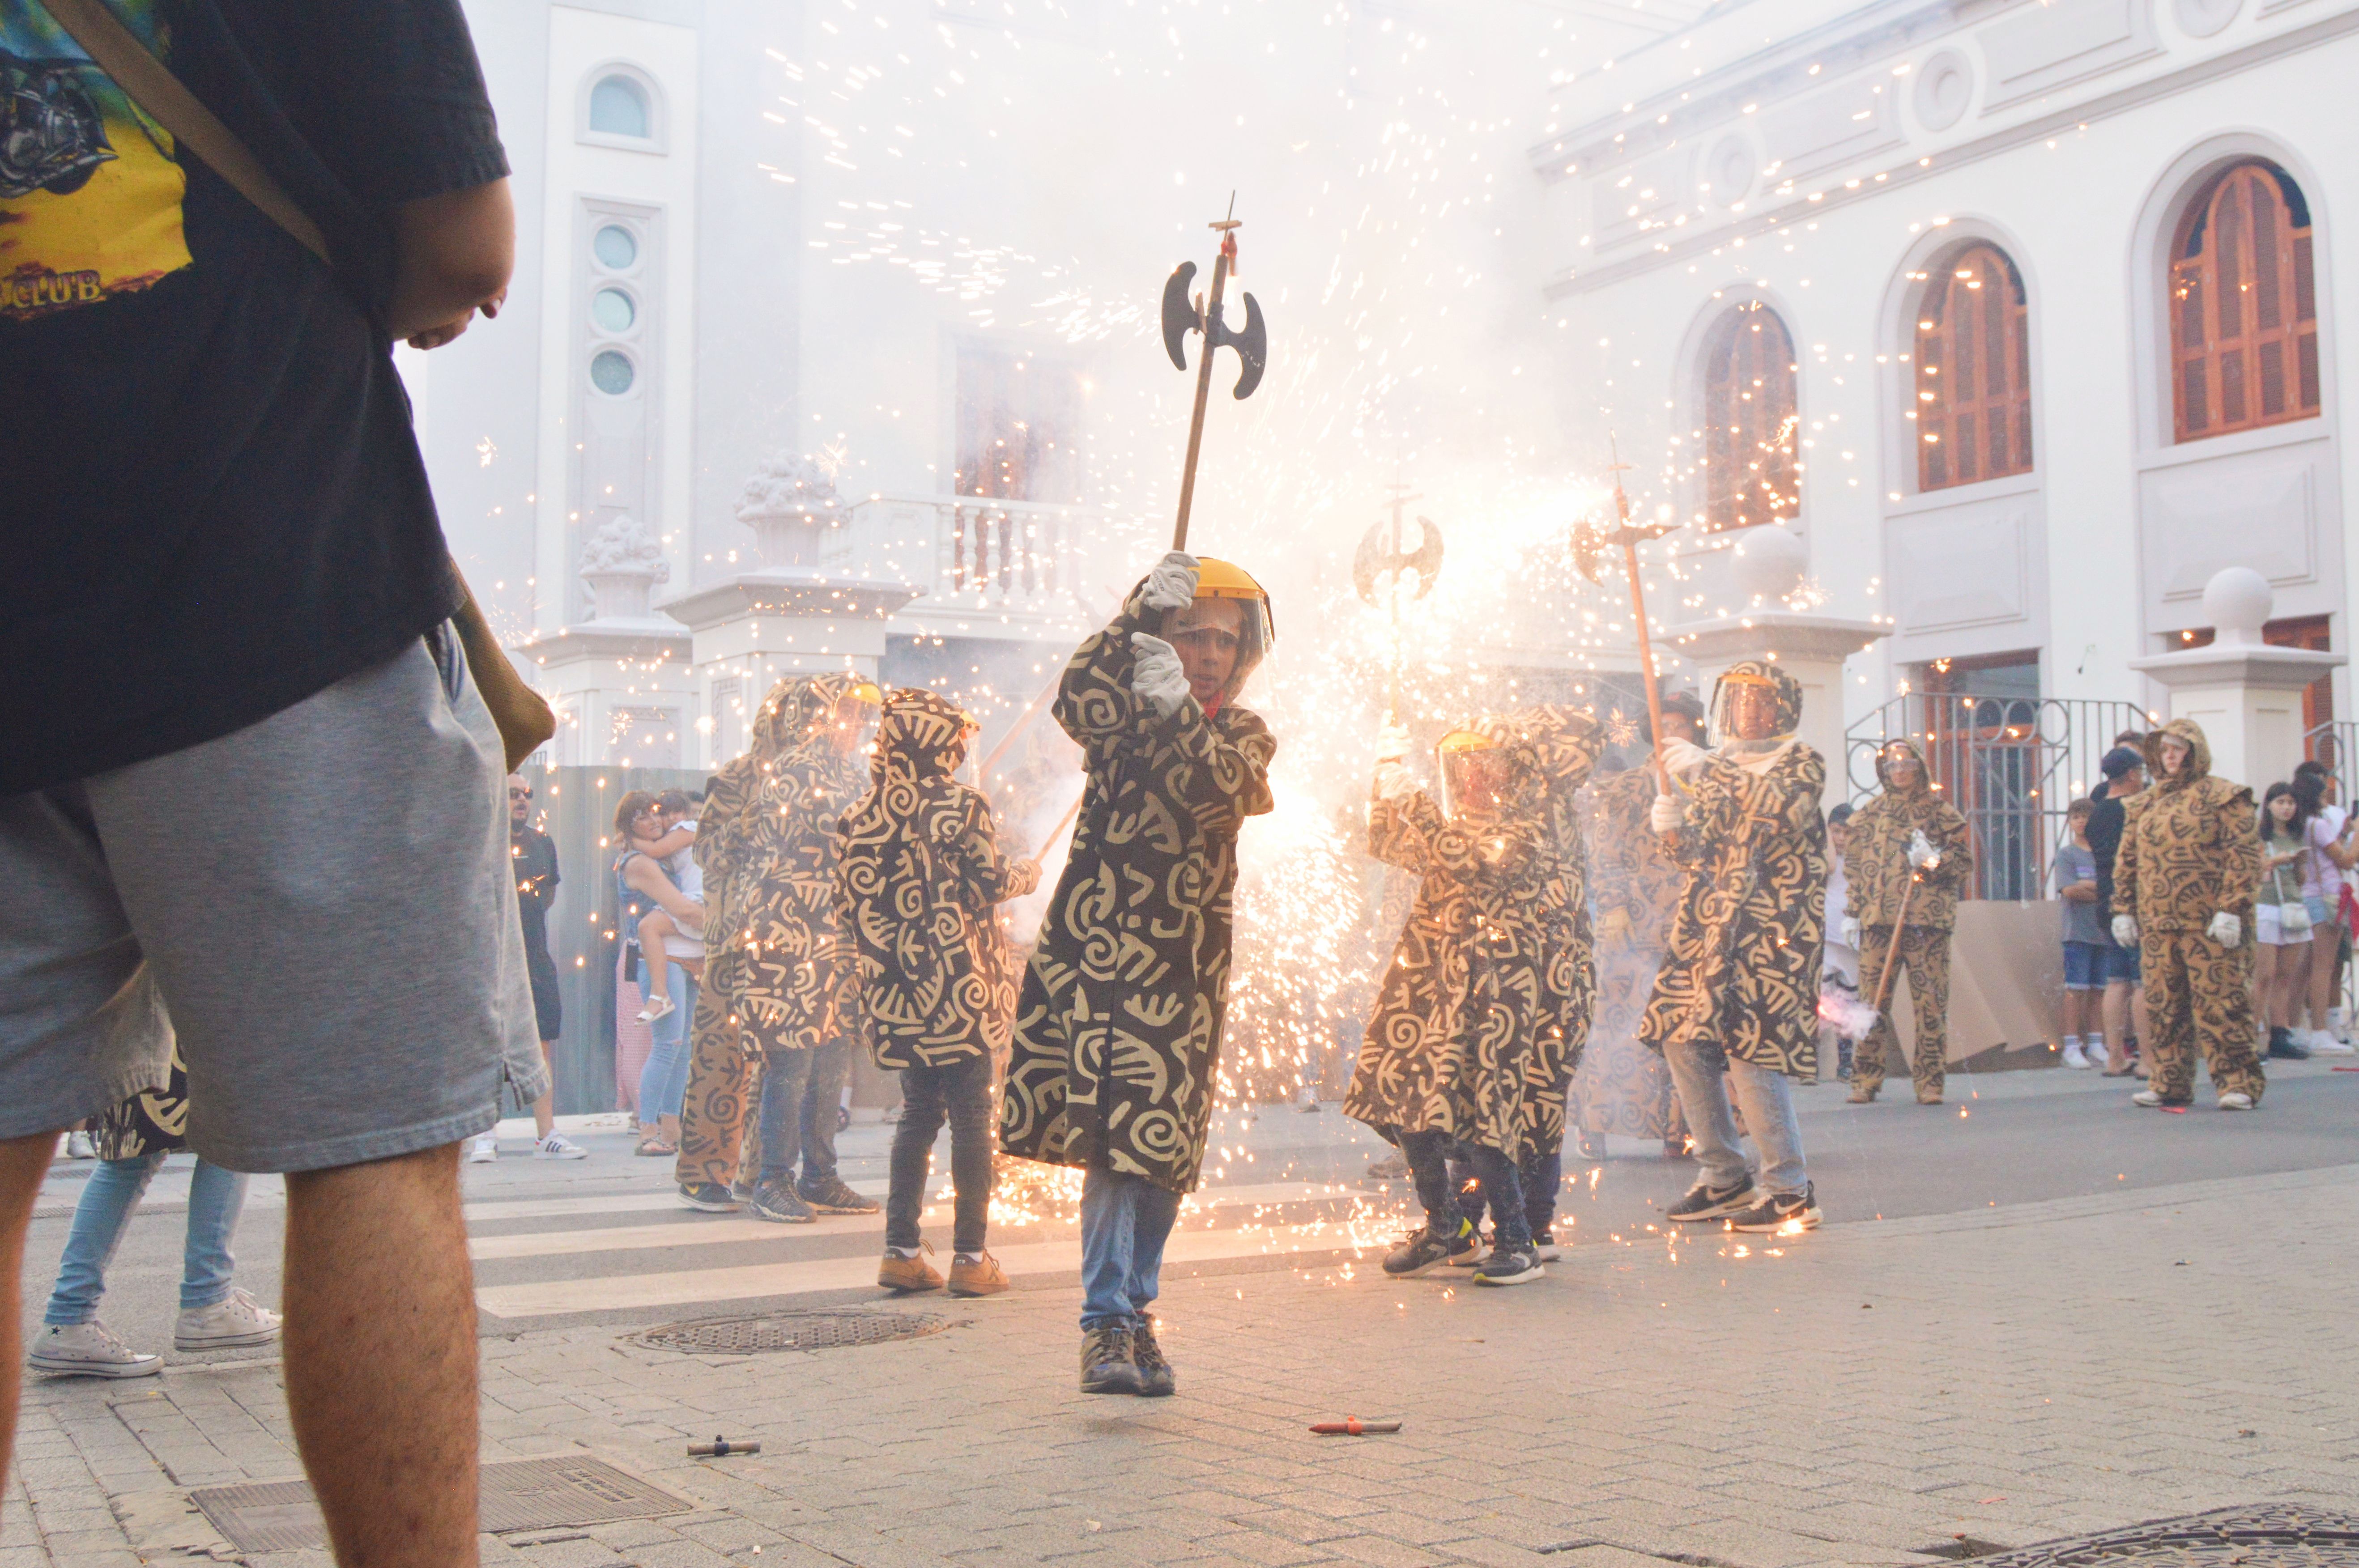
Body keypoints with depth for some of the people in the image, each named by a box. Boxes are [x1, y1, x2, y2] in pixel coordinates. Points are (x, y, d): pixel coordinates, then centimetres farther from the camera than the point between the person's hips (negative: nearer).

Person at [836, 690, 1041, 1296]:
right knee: (971, 1117, 3)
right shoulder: (962, 805, -8)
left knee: (918, 1112, 15)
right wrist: (1026, 875, 10)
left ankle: (901, 1251, 12)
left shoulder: (863, 814, 4)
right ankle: (970, 1258, 6)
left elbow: (847, 905, 5)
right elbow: (989, 885, -11)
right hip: (960, 989, -5)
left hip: (899, 995, 5)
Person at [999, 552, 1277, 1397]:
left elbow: (1219, 793, -13)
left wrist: (1177, 709, -27)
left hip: (1183, 969, 2)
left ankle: (1129, 1310, 22)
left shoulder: (1245, 737, 10)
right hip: (1092, 951, -2)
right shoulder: (1124, 709, 7)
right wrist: (1141, 613, -25)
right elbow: (1080, 702, -18)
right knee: (1115, 1142, -11)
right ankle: (1107, 1324, -10)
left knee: (1160, 1150, 6)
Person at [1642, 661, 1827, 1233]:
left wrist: (1708, 771, -25)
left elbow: (1785, 808, -20)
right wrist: (1673, 826, -4)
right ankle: (1724, 1176, 14)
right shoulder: (1715, 768, 20)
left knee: (1749, 1047, -15)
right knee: (1682, 1042, 1)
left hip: (1770, 932, -6)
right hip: (1706, 924, 6)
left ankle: (1790, 1190, -5)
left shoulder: (1802, 763, 3)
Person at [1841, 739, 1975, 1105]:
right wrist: (1852, 914, 11)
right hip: (1877, 922, 2)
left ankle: (1930, 1082, 3)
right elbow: (1853, 867, 18)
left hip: (1928, 921, -2)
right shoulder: (1867, 815, 16)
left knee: (1931, 1003, -3)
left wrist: (1935, 861, -10)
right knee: (1872, 1001, -2)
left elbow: (1965, 864, 9)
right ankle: (1865, 1079, 4)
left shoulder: (1941, 812, 10)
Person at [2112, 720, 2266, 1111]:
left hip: (2209, 925, -5)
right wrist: (2123, 911, 11)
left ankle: (2239, 1083, 1)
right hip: (2156, 925, 6)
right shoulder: (2144, 805, 17)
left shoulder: (2222, 797, 0)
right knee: (2163, 1006, 7)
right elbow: (2126, 862, 19)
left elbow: (2244, 855, -7)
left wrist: (2231, 909, -15)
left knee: (2220, 1004, -6)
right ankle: (2169, 1083, 14)